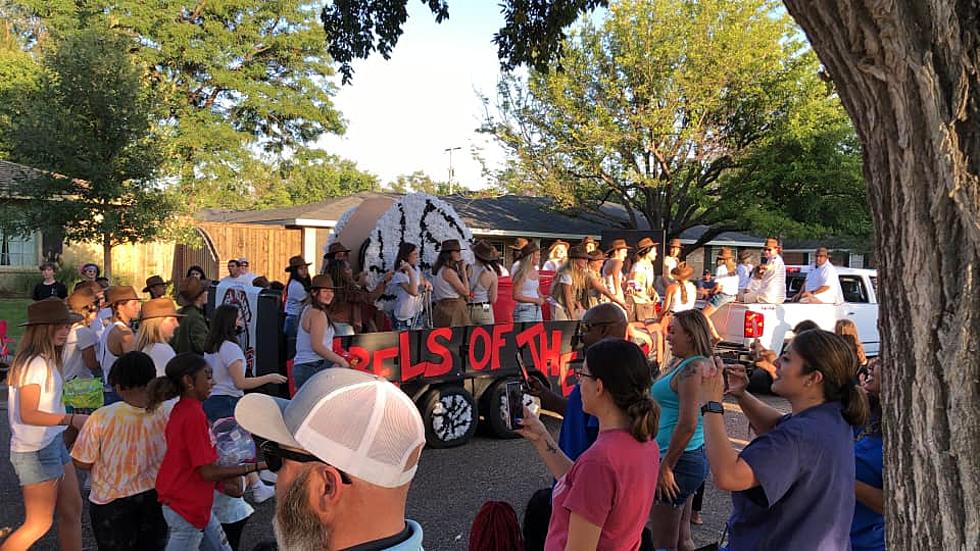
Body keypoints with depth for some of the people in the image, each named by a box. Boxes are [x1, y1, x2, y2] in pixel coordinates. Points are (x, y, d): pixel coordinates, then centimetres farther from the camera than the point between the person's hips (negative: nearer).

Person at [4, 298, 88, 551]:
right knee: (40, 523, 3)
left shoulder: (47, 360, 7)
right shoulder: (34, 364, -20)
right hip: (35, 451, -9)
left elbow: (46, 405, 8)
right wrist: (72, 419, -30)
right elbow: (28, 414, -24)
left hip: (53, 444, 9)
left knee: (72, 510, 13)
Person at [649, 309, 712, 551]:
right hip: (692, 457, 10)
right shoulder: (679, 362, 10)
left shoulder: (692, 369, -20)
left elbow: (688, 424, -26)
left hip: (679, 460, -10)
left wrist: (666, 467, -20)